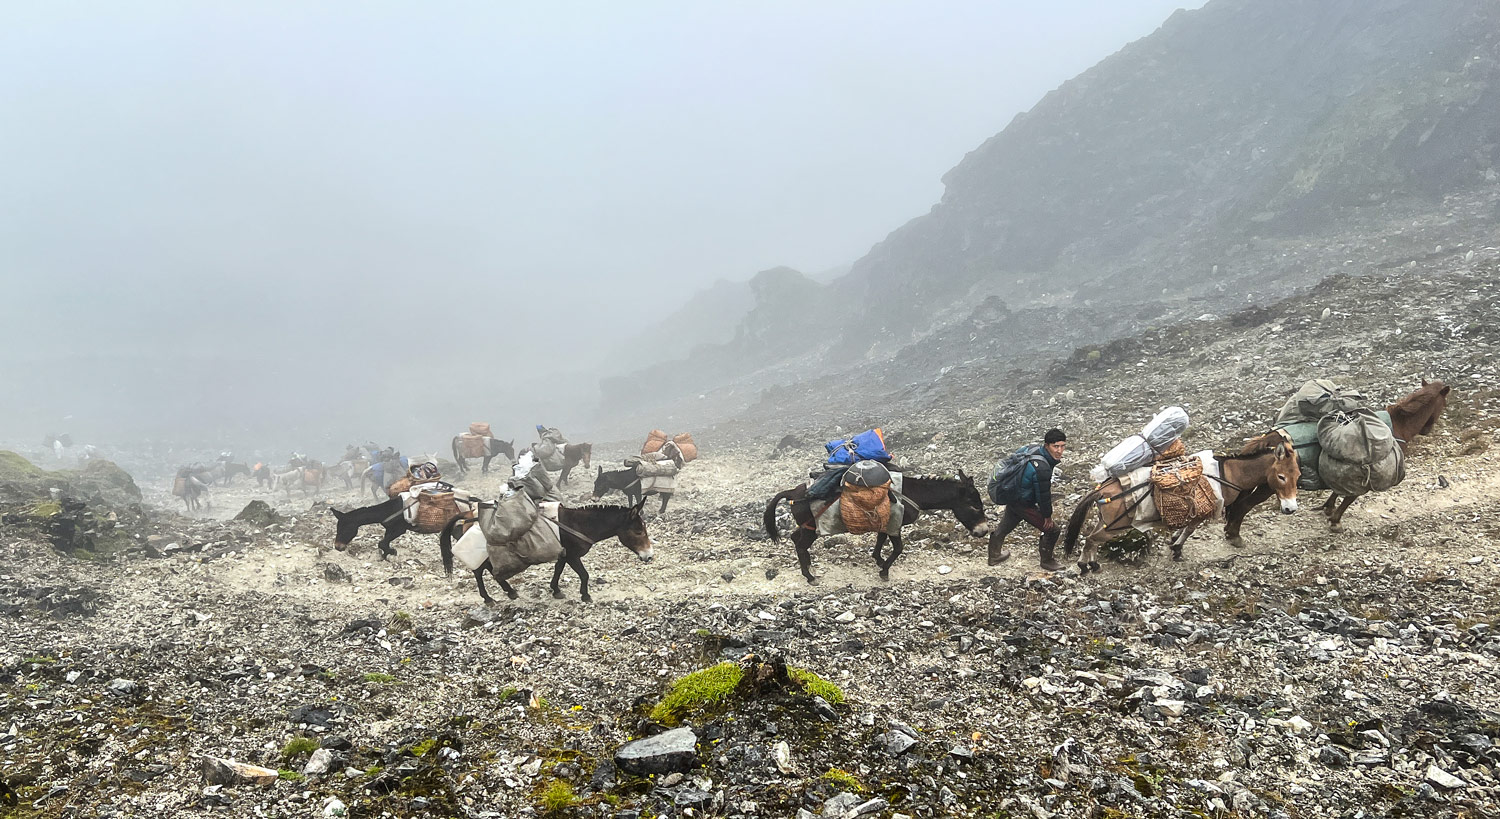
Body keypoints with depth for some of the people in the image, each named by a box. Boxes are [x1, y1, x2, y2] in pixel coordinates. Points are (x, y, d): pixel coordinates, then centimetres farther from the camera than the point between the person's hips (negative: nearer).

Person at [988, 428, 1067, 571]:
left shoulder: (1033, 450, -8)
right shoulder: (1042, 469, -35)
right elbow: (1043, 495, -24)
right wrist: (1047, 515, -9)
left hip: (1011, 498, 9)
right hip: (1024, 504, -9)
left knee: (1005, 526, 29)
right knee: (1052, 530, 4)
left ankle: (994, 555, 52)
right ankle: (1047, 561, 25)